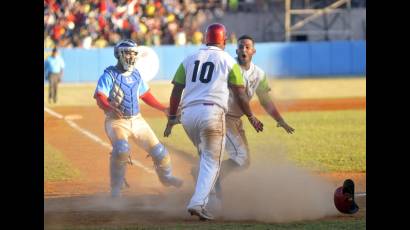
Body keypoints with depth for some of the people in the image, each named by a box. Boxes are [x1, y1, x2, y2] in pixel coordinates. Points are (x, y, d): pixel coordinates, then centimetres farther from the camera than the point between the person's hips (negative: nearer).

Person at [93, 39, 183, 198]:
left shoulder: (136, 75, 9)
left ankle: (166, 177, 37)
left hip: (137, 120, 6)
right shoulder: (109, 75, -11)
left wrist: (163, 109, 18)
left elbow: (145, 95, 22)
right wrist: (111, 108, -41)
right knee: (121, 149, -31)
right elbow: (100, 98, -21)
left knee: (157, 149, 8)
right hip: (116, 121, -6)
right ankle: (116, 188, -15)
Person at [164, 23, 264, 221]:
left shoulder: (189, 60, 15)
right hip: (212, 113, -4)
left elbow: (176, 91, 10)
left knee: (205, 157, 23)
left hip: (188, 114, 4)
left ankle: (202, 199, 18)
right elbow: (240, 94, 4)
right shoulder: (228, 61, 6)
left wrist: (171, 118, 16)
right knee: (211, 162, 0)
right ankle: (198, 202, -16)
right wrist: (251, 117, 15)